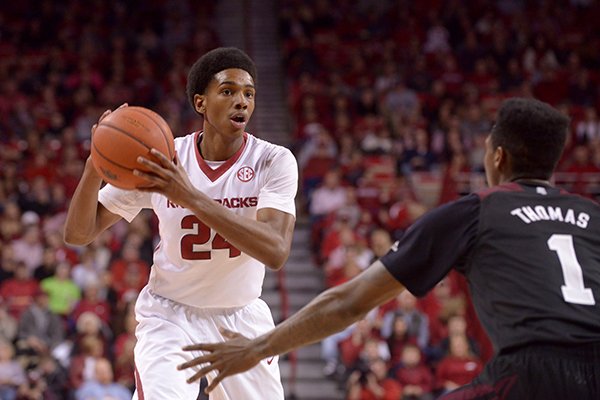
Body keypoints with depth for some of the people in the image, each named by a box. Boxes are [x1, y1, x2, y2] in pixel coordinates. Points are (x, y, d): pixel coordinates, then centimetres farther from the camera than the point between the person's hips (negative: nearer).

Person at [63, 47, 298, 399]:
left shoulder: (274, 161, -14)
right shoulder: (161, 160, -11)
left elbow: (276, 251, -31)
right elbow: (78, 234, -9)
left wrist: (190, 196, -40)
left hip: (243, 319, 2)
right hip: (170, 315, -2)